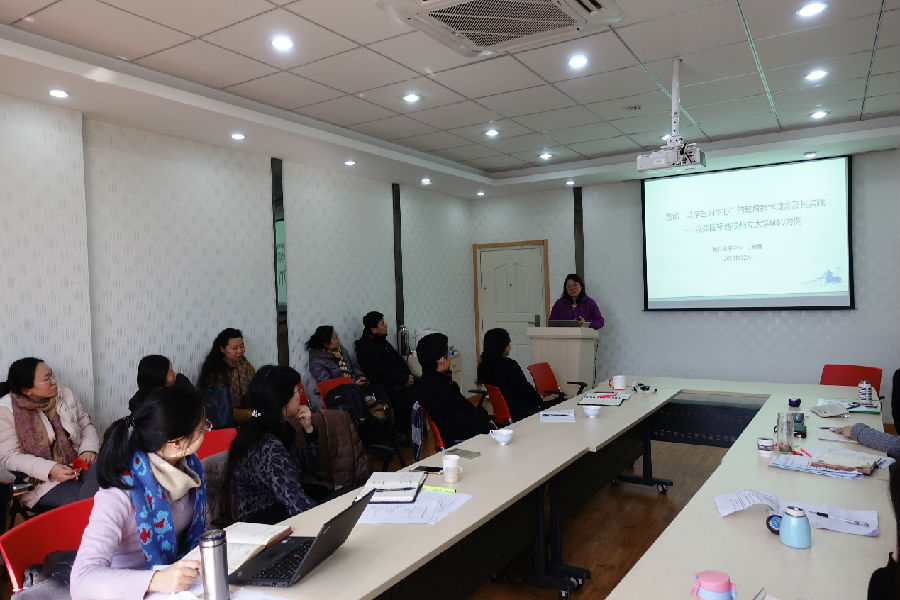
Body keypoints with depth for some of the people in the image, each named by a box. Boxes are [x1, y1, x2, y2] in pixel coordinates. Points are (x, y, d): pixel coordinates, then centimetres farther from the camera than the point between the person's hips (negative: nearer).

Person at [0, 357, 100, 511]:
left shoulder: (65, 395, 8)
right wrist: (50, 470, -24)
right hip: (42, 481, -4)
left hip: (79, 463, 4)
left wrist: (88, 449, -7)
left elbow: (86, 424, 16)